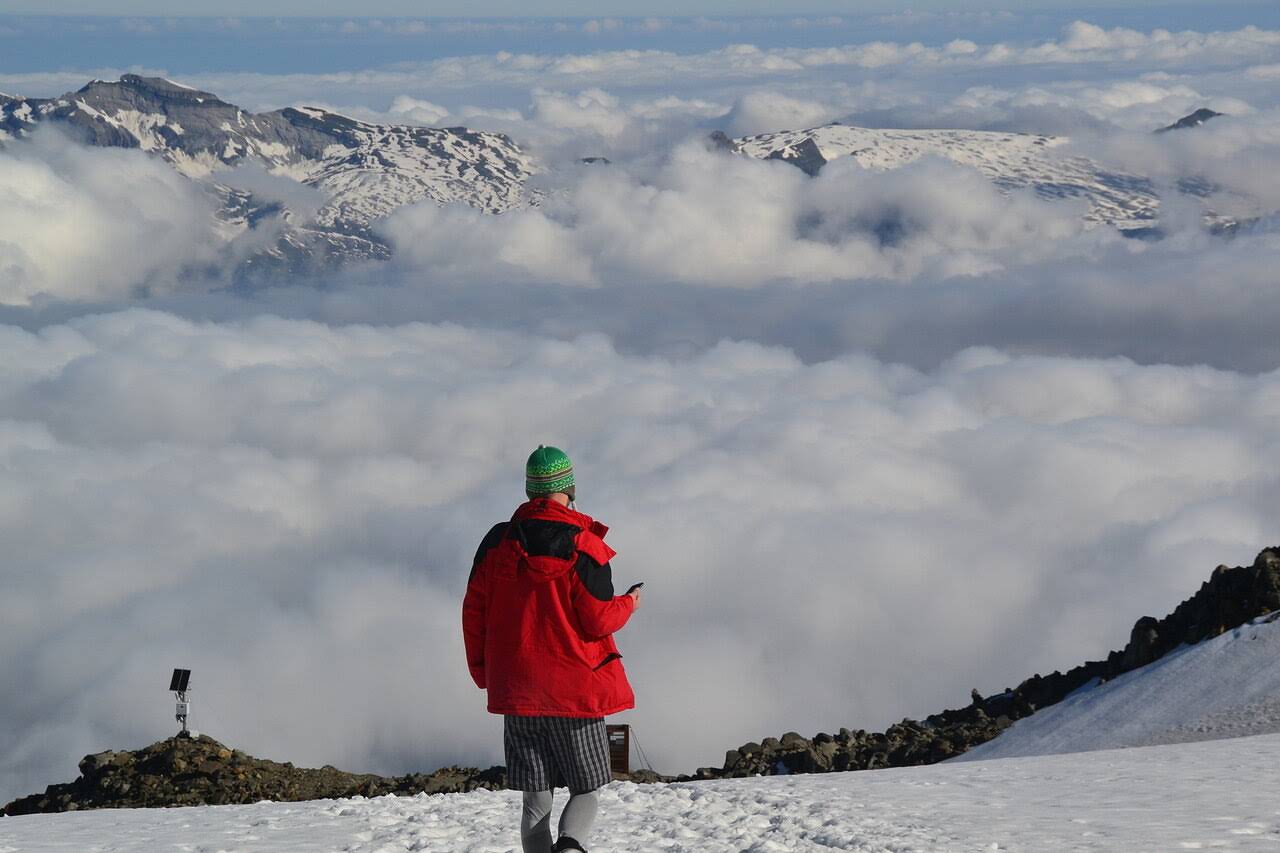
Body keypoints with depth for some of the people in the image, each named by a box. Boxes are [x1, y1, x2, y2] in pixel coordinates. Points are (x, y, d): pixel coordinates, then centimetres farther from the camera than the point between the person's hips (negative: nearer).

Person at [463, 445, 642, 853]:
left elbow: (474, 613, 6)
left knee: (535, 800, 8)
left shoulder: (497, 543, 3)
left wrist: (483, 673, 18)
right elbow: (598, 620, -10)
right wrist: (628, 604, 11)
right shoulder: (584, 548, -10)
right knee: (585, 790, 7)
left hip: (517, 695, 3)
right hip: (576, 693, -3)